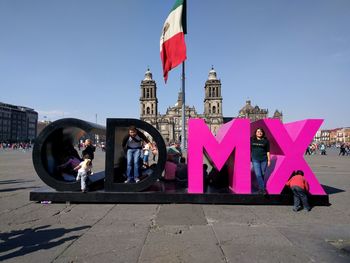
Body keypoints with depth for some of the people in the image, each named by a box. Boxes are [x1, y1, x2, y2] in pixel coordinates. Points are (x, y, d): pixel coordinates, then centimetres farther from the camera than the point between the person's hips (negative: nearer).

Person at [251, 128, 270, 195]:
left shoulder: (265, 141, 2)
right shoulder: (252, 140, 3)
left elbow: (268, 151, 4)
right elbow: (250, 149, 10)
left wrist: (269, 160, 2)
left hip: (264, 160, 1)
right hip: (255, 160, -1)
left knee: (262, 174, 9)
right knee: (258, 174, -8)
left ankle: (260, 188, 24)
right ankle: (263, 189, 0)